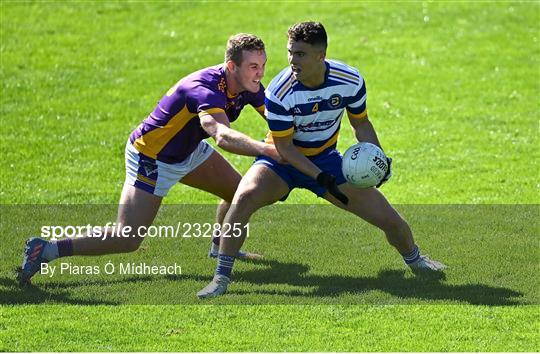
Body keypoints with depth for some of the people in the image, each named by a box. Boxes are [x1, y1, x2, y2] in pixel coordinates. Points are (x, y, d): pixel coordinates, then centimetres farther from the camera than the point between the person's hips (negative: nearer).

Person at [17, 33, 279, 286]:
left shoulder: (249, 85, -9)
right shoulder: (206, 90, -37)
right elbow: (223, 137, -55)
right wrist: (267, 149, -69)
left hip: (189, 149, 9)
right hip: (152, 158, -9)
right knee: (127, 239, -15)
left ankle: (221, 248, 44)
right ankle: (45, 250, -7)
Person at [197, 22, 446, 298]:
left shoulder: (350, 81, -17)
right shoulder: (279, 92, -27)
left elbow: (361, 123, 2)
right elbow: (284, 147, -19)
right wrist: (321, 178, -30)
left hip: (325, 158, 3)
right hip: (283, 160, -3)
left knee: (388, 218, -1)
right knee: (245, 196, -34)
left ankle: (414, 258, 35)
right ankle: (221, 278, -25)